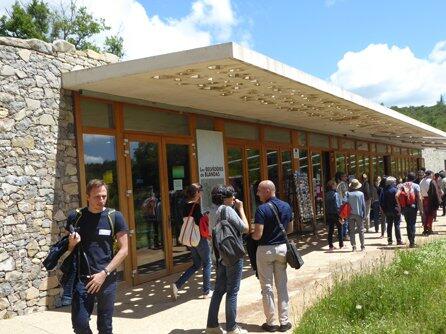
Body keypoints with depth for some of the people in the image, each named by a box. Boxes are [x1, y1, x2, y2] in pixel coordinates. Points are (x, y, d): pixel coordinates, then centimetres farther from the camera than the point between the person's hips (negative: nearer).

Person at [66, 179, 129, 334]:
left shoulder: (115, 217, -2)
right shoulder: (75, 217, 3)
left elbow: (124, 249, -4)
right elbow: (67, 249, 15)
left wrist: (104, 273, -12)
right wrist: (72, 243, -9)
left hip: (107, 279, -1)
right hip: (81, 279, 1)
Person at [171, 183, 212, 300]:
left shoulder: (186, 206, 6)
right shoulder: (197, 206, -17)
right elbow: (199, 223, -25)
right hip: (200, 238, -8)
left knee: (196, 265, 18)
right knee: (207, 264, 10)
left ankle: (177, 285, 6)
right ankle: (206, 291, 18)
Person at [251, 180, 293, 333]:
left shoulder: (262, 209, -17)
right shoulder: (286, 206, 3)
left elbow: (257, 235, -20)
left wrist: (251, 231, 1)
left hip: (265, 250, -5)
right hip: (282, 247, 5)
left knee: (267, 287, 5)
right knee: (282, 286, 11)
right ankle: (284, 322, 16)